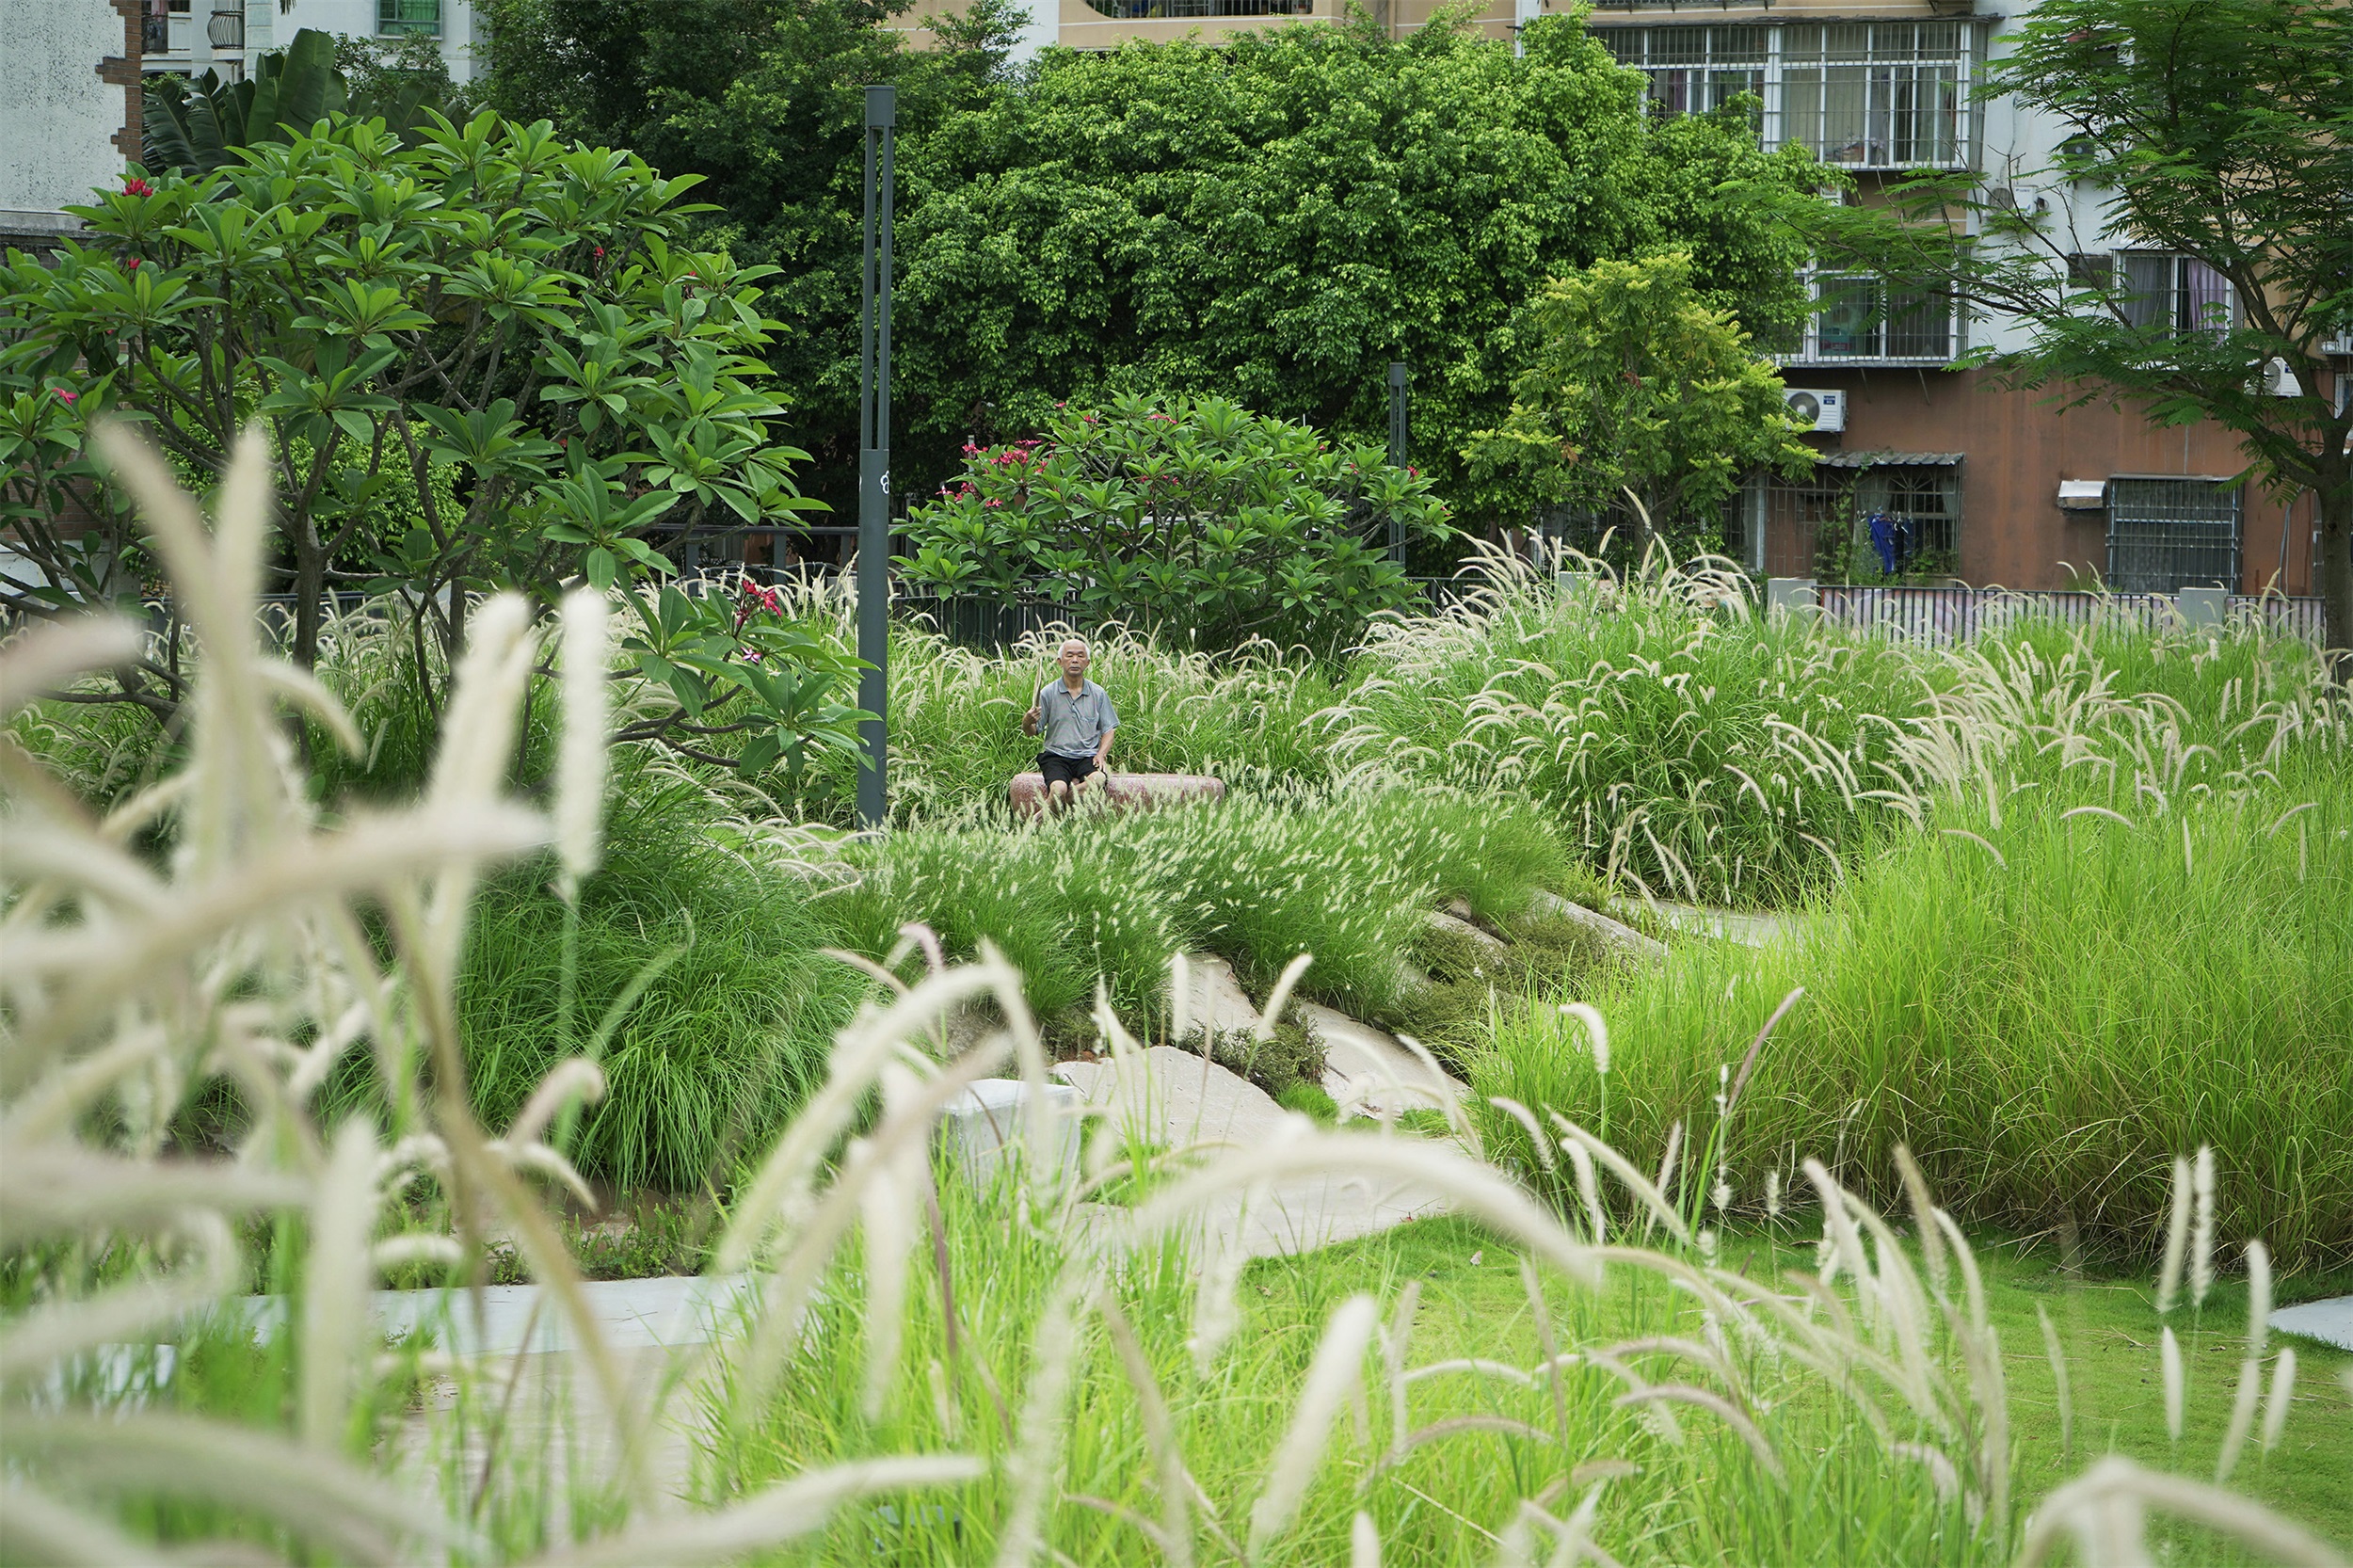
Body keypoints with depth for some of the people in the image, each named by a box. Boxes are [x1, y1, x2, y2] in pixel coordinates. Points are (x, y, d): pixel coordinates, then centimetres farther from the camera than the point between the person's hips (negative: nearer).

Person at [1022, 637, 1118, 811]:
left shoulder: (1098, 694, 11)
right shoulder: (1048, 693, 5)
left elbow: (1108, 731, 13)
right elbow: (1032, 732, 7)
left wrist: (1101, 754, -6)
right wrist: (1027, 722, -18)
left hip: (1088, 755, 2)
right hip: (1056, 755, -2)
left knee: (1099, 779, -33)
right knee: (1058, 789, -34)